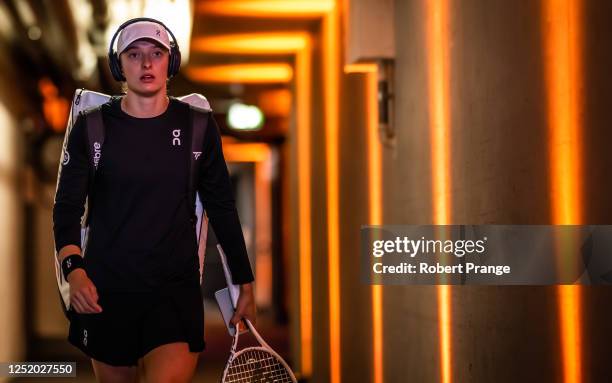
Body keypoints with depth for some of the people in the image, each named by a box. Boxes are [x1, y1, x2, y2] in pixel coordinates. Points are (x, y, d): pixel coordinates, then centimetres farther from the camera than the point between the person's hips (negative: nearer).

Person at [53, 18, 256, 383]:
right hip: (105, 293, 1)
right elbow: (67, 207, -2)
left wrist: (245, 284, 10)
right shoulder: (92, 126, 0)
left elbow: (222, 208, 9)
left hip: (177, 291, -1)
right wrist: (74, 269, -20)